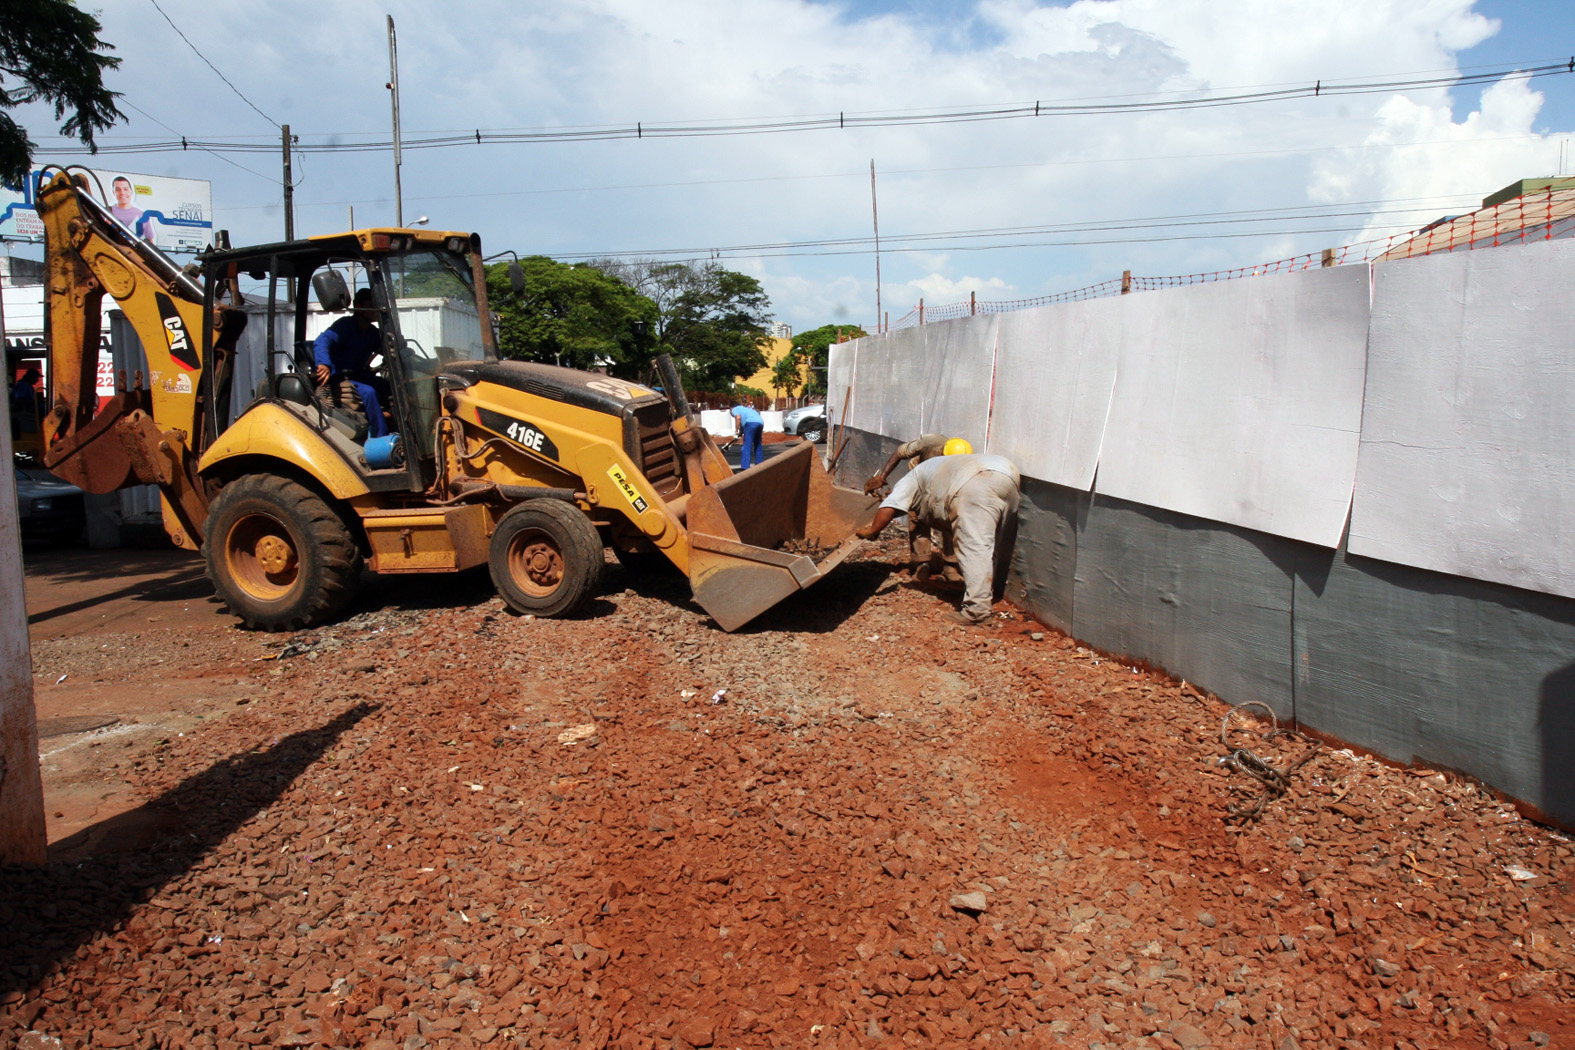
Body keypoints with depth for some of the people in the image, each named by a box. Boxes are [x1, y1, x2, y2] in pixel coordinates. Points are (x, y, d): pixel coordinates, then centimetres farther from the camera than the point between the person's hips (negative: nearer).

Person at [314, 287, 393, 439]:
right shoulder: (345, 325, -11)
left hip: (358, 377, 8)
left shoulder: (372, 332, 13)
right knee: (368, 392, -34)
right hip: (336, 380, -8)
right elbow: (322, 341, -27)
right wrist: (324, 364, -47)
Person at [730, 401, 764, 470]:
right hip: (760, 422, 7)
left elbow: (738, 417, -3)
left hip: (751, 422, -7)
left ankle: (745, 466, -13)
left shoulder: (735, 409, 18)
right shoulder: (745, 408, 41)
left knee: (747, 446, -7)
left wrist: (737, 431, 1)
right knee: (757, 445, 19)